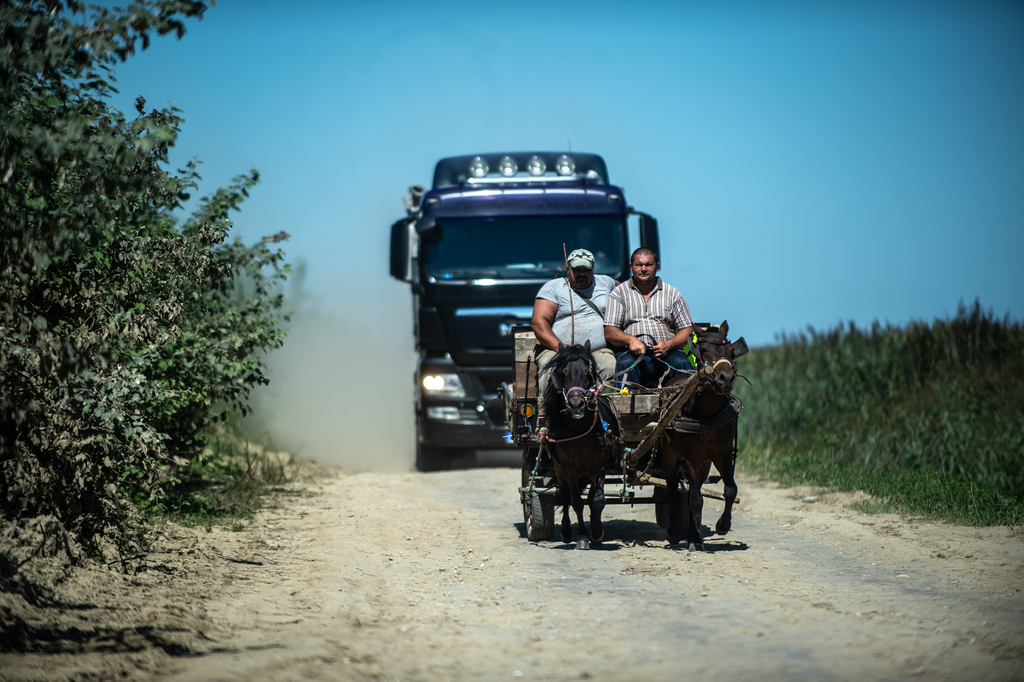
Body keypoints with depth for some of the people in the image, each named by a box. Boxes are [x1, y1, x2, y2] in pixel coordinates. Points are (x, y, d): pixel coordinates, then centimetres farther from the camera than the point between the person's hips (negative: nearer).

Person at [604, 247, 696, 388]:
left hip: (666, 354, 1)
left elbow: (687, 330, 12)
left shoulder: (672, 293, 18)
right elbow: (609, 333, 6)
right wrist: (631, 340, -16)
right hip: (634, 353, -1)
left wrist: (669, 345, -10)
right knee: (625, 363, -35)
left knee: (681, 363, -32)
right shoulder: (619, 293, 15)